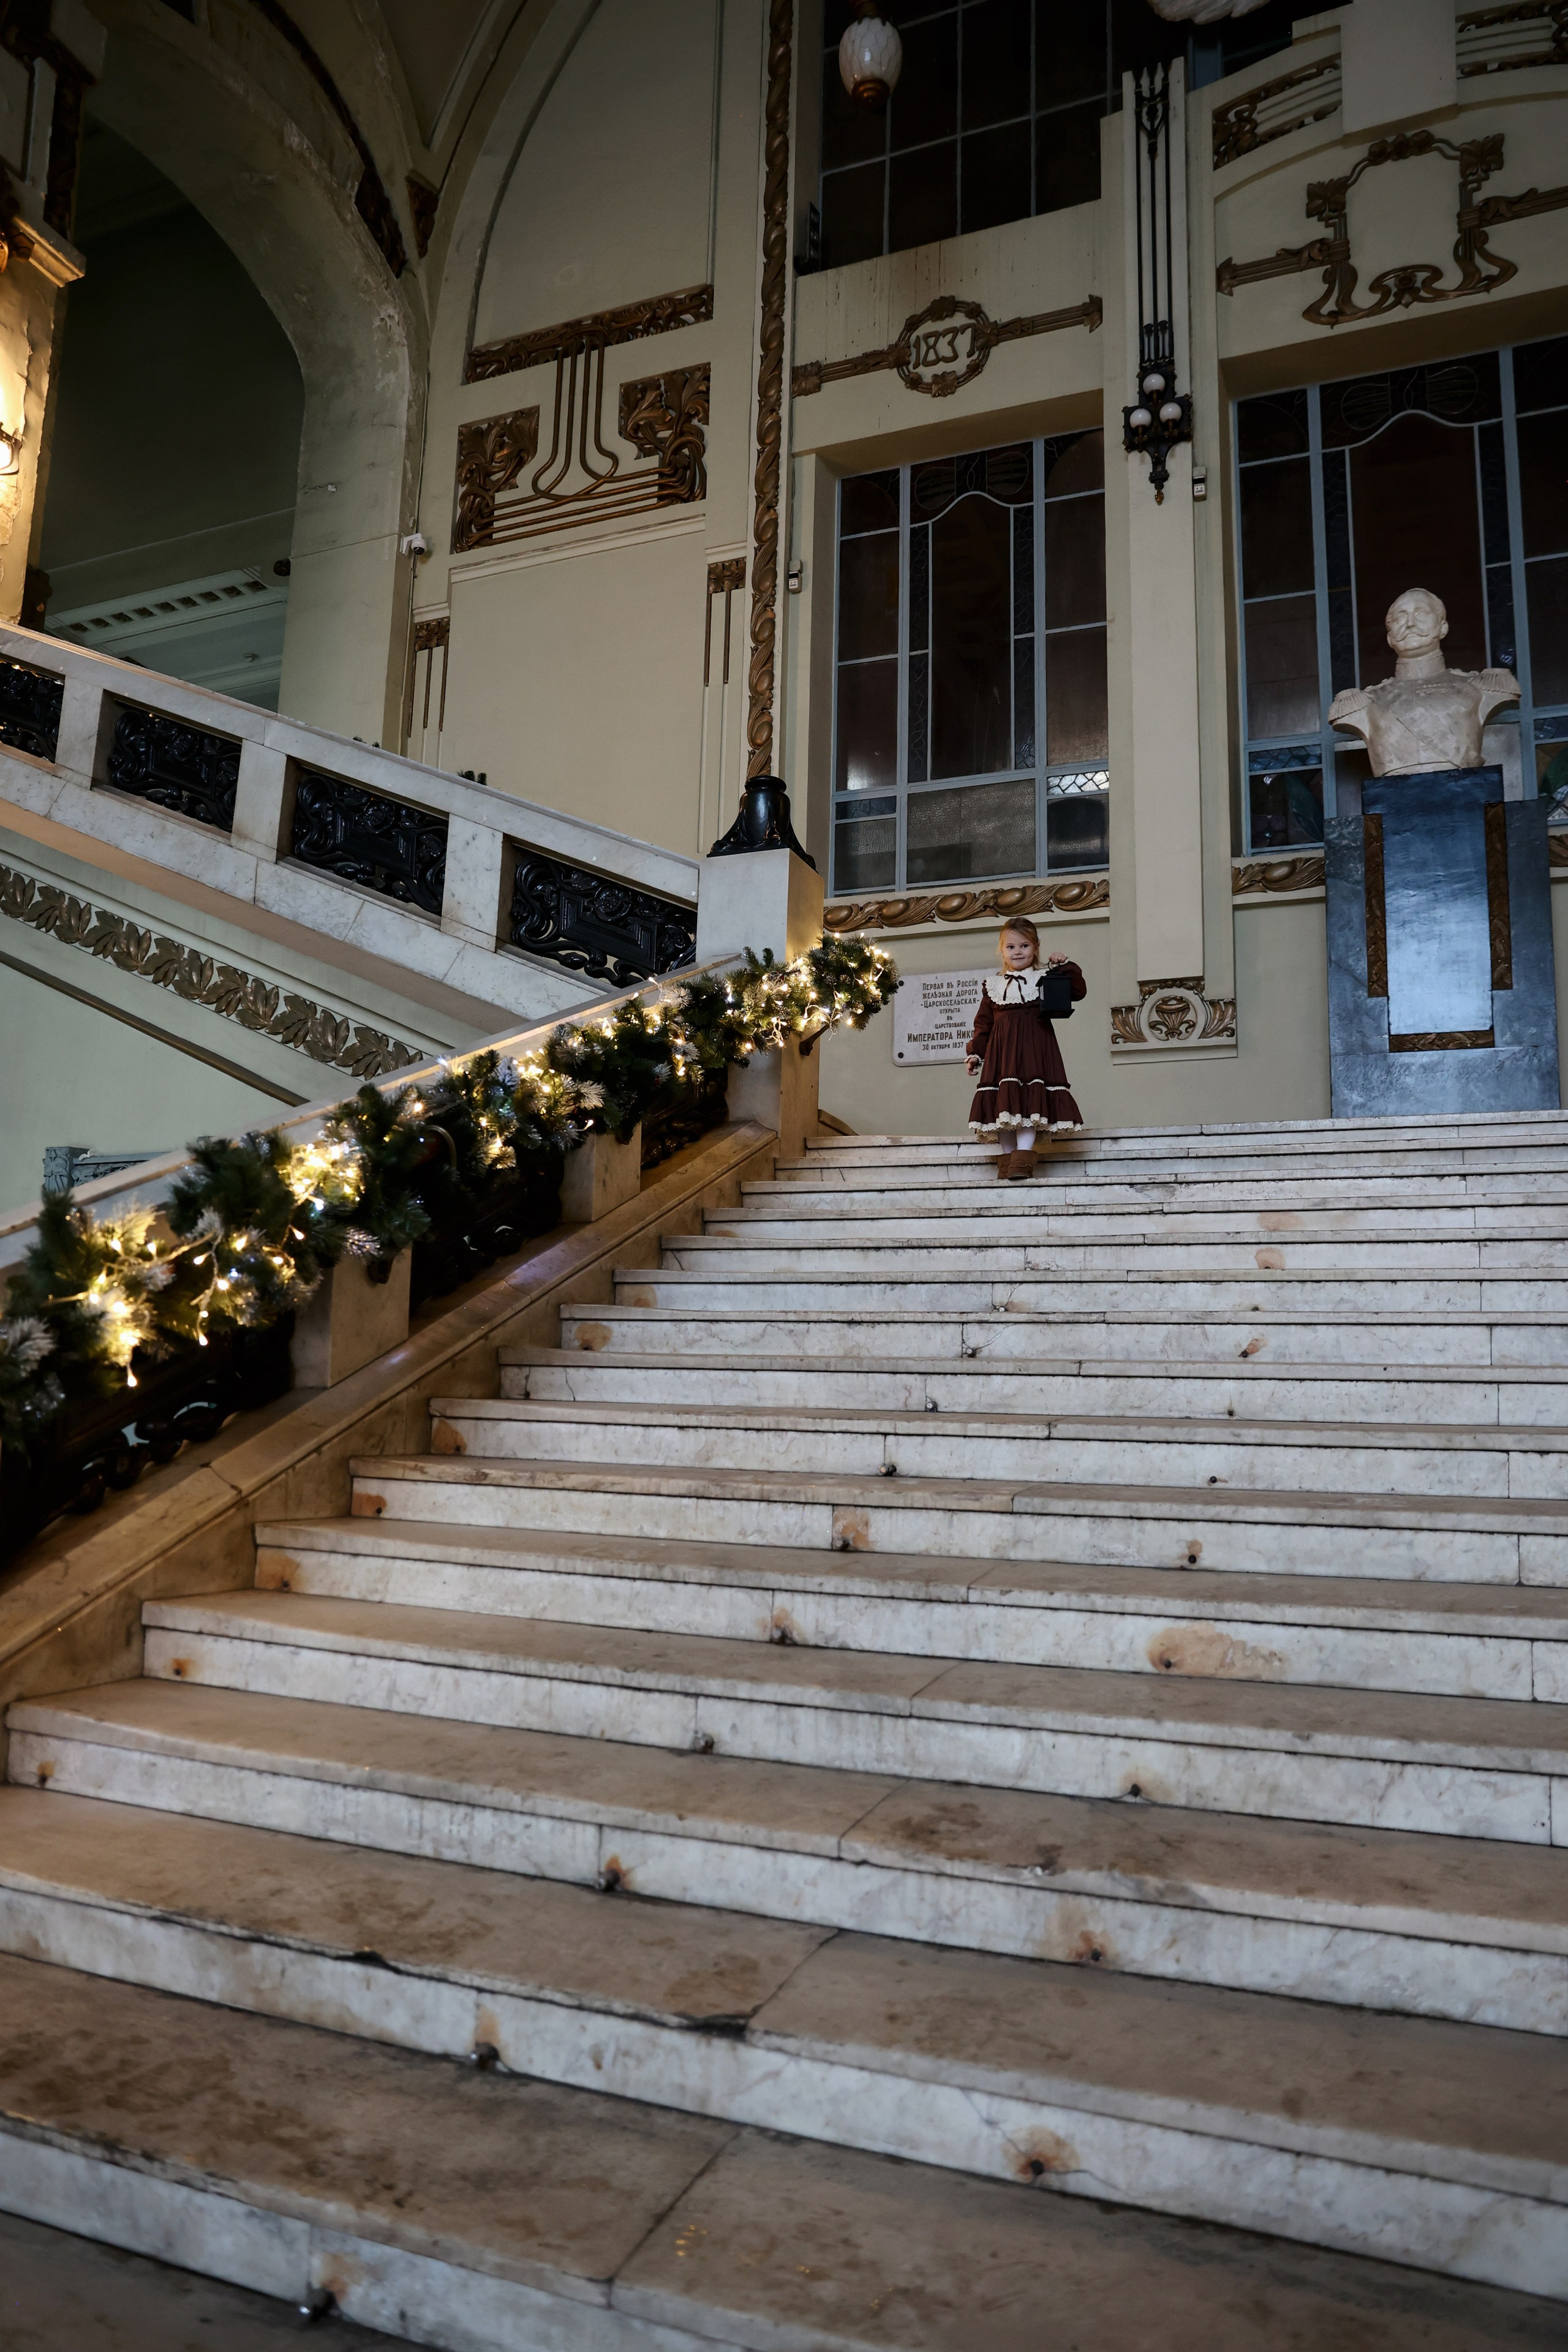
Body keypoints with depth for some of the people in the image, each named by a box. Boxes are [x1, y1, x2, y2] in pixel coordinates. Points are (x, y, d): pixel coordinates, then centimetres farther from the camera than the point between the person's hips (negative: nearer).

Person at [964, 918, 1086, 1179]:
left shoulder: (1044, 979, 7)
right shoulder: (993, 985, 15)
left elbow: (1078, 991, 0)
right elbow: (983, 1022, 15)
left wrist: (1066, 967, -10)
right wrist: (976, 1053, 10)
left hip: (1034, 1046, -3)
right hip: (1002, 1050, 3)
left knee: (1028, 1100, -14)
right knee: (1004, 1102, 2)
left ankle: (1022, 1160, -17)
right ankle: (1008, 1161, 8)